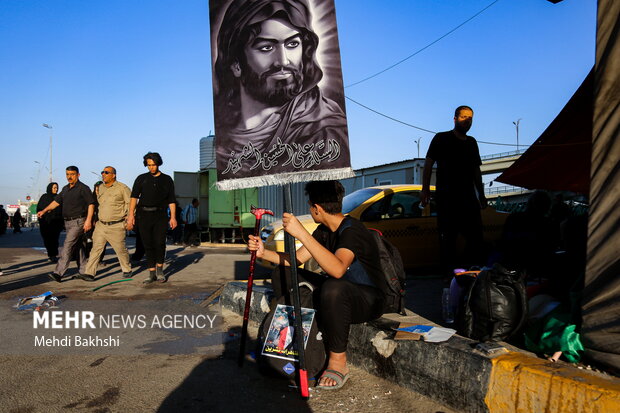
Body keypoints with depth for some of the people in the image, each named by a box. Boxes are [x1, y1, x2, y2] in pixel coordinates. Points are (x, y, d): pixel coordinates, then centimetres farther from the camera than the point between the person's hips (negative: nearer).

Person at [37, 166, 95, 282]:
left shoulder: (83, 188, -9)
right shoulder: (65, 189, 15)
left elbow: (91, 204, -13)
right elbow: (57, 201, 20)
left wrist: (88, 220, -19)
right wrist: (44, 211, 10)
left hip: (78, 221, -8)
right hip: (68, 222, 8)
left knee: (67, 246, -13)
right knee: (78, 246, 11)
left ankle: (59, 273, -14)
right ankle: (83, 271, 18)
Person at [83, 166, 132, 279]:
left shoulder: (122, 188, -4)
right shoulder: (100, 187, 13)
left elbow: (130, 203, -4)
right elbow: (96, 204, 24)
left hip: (116, 226, -5)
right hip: (101, 225, 5)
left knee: (120, 249, 4)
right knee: (96, 249, 2)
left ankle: (127, 270, 22)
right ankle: (89, 273, 5)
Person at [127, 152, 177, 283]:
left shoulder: (167, 180, 11)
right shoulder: (141, 178, 11)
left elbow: (171, 200, 10)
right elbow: (134, 197, 2)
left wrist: (173, 217, 0)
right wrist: (131, 215, -9)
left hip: (160, 215, -1)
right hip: (144, 215, 1)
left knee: (160, 242, -13)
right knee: (148, 245, 2)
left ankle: (159, 269, 8)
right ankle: (152, 273, 11)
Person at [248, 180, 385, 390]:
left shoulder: (352, 230, -24)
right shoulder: (324, 231, 4)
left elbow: (337, 269, -43)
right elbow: (297, 259, 6)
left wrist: (301, 233, -45)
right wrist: (263, 252, -7)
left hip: (368, 300, -8)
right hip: (337, 293, 8)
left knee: (333, 288, -42)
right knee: (281, 274, 1)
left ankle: (338, 361, -22)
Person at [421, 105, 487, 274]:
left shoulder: (472, 142, 19)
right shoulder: (441, 138, 4)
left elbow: (476, 170, 23)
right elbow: (428, 163, -1)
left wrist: (481, 195, 19)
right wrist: (425, 189, -10)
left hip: (468, 197, 5)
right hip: (446, 196, -5)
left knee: (476, 235, 2)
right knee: (447, 236, -3)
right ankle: (450, 271, 4)